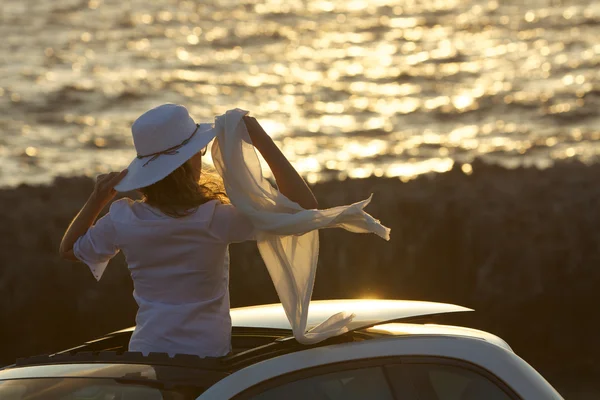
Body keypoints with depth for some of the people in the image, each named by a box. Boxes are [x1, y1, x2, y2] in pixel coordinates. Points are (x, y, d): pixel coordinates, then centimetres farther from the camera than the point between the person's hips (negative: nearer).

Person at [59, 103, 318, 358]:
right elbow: (304, 206, -16)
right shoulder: (214, 221, -17)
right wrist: (263, 142, -16)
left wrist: (97, 199, 7)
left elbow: (69, 249, 15)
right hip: (206, 355, -3)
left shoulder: (123, 220, -6)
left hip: (146, 352, 4)